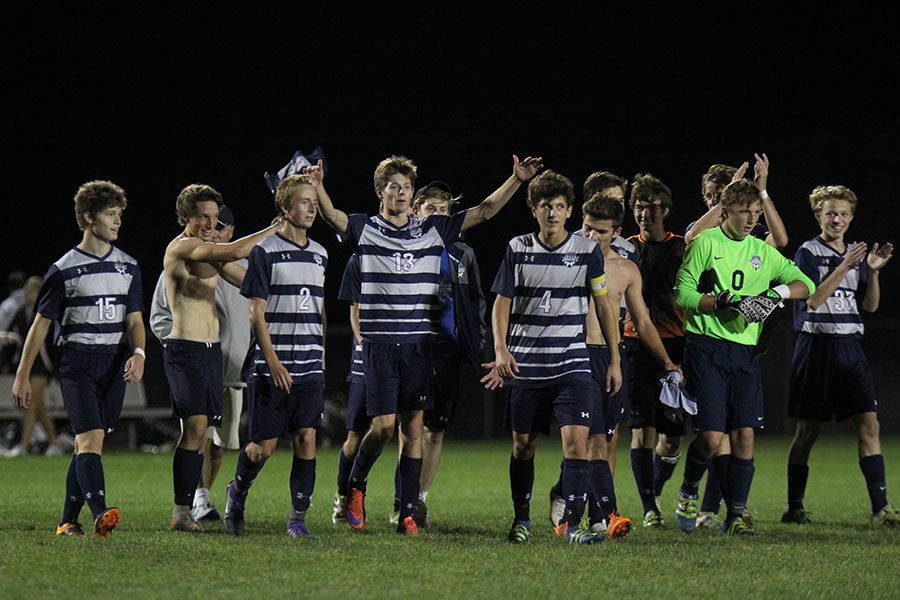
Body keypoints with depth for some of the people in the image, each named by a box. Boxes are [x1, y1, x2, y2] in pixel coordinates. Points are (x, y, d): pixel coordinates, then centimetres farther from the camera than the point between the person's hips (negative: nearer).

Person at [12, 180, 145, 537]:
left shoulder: (128, 267, 12)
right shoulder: (64, 270, -1)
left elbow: (134, 320, 12)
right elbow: (41, 324, 3)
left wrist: (138, 353, -9)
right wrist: (23, 376, 1)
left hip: (115, 367, 4)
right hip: (77, 364, -4)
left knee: (87, 443, 6)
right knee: (90, 437, -19)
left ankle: (68, 521, 14)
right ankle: (100, 514, -33)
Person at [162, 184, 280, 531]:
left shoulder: (212, 252, 17)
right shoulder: (181, 247, -11)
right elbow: (236, 252, -23)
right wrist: (275, 229, -15)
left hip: (212, 350, 9)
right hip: (184, 349, -9)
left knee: (201, 434, 4)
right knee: (195, 427, -17)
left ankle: (186, 510, 5)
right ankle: (180, 513, -16)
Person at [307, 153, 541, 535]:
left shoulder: (433, 230, 10)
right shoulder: (365, 230, 2)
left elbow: (484, 211, 9)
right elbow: (331, 215, -17)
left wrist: (517, 179, 0)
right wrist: (317, 185, -36)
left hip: (420, 345, 3)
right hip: (380, 343, -3)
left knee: (413, 427, 2)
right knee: (383, 426, -8)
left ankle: (408, 512, 6)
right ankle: (355, 486, 19)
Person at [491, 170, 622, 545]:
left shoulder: (587, 251, 1)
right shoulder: (517, 249, 3)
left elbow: (604, 306, 6)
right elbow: (502, 302, 7)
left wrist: (614, 361, 4)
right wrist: (501, 349, -7)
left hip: (572, 365, -1)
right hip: (525, 365, 1)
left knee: (576, 440, -14)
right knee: (523, 444, 9)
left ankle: (571, 523, -11)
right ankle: (521, 520, 25)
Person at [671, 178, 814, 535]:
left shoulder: (762, 252, 13)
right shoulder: (704, 243, -1)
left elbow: (806, 284, 13)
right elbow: (682, 293, -5)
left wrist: (778, 292, -7)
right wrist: (721, 302, -18)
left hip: (745, 352, 5)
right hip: (706, 348, -5)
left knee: (745, 435, -3)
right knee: (710, 436, -10)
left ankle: (735, 515, 5)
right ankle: (688, 492, 18)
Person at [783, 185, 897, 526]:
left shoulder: (856, 254, 14)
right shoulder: (808, 252, -3)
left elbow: (870, 306, 14)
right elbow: (812, 300, -14)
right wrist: (844, 267, -18)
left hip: (849, 347, 5)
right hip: (816, 346, -5)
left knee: (869, 424, -6)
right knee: (808, 430, 1)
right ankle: (794, 508, 10)